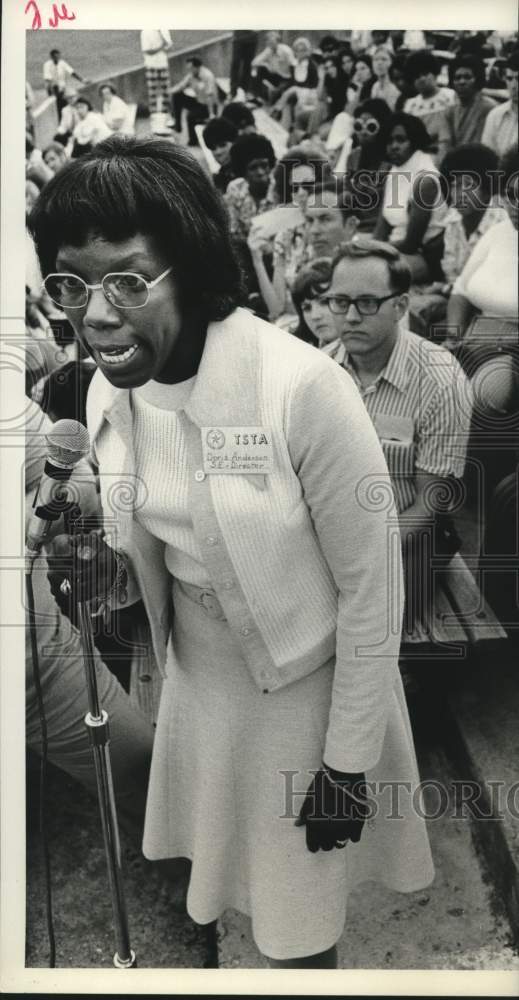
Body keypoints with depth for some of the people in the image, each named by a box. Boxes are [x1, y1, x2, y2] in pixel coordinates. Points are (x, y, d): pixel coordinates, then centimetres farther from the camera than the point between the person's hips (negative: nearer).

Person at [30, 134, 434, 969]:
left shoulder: (304, 386, -27)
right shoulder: (109, 392, -8)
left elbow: (372, 586, -18)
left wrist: (349, 760, -11)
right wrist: (112, 567, -16)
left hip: (307, 683, -5)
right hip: (198, 676, 5)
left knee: (299, 929, 15)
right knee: (228, 885, 25)